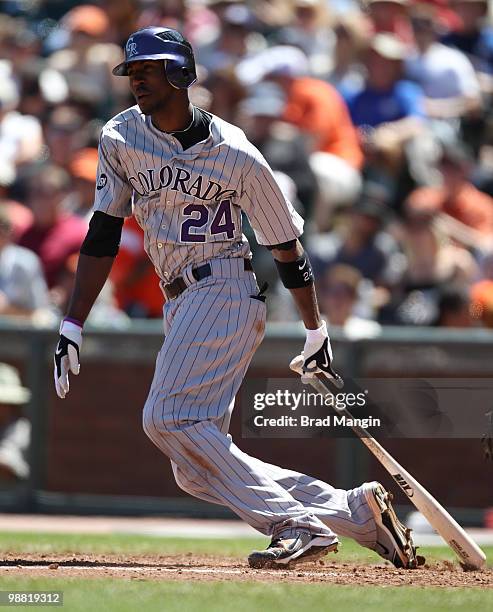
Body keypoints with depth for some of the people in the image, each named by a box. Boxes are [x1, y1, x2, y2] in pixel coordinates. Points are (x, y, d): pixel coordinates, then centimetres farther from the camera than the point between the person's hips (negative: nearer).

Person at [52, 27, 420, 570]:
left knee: (169, 418, -26)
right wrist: (72, 326, 0)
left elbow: (286, 246, 2)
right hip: (180, 305, 7)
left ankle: (299, 525, -25)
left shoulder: (234, 154, -6)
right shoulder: (120, 139, 8)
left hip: (224, 288, -7)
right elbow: (102, 236, 8)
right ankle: (359, 512, 3)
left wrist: (316, 334, 8)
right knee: (195, 471, 0)